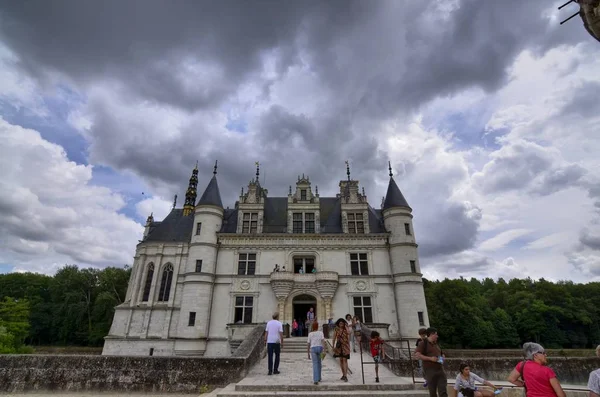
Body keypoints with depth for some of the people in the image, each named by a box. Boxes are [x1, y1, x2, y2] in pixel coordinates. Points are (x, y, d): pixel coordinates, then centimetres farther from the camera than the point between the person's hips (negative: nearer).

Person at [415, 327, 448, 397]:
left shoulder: (436, 344, 16)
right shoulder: (424, 343, -6)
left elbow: (442, 354, 31)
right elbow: (417, 355, -16)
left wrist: (442, 358, 7)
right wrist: (430, 358, -21)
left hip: (440, 370, 6)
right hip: (430, 371, -6)